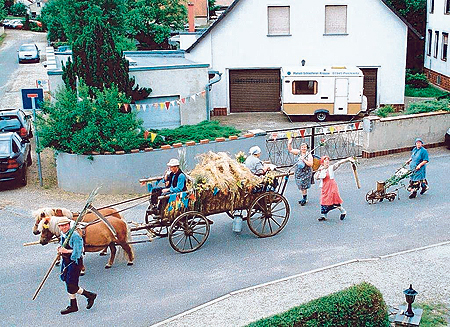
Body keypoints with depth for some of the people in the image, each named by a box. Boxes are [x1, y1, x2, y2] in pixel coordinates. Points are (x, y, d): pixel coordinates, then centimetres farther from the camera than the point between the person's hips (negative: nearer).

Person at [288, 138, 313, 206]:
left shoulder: (309, 155, -9)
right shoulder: (298, 152, 4)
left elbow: (310, 164, -17)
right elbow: (290, 150, 9)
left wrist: (304, 160, -22)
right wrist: (289, 144, -6)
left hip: (306, 172, -5)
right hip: (298, 172, 5)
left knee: (304, 186, -7)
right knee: (300, 186, 10)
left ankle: (304, 198, 4)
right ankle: (305, 198, 24)